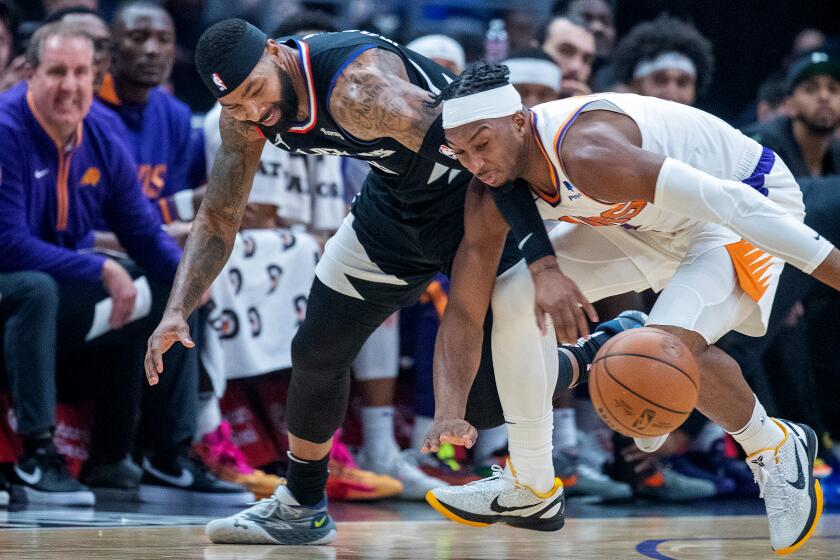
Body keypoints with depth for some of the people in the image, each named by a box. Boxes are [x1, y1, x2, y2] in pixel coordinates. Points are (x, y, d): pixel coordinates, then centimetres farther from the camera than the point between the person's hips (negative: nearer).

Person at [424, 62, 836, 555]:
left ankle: (776, 450, -3)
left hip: (745, 203, -9)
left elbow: (726, 200, -39)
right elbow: (465, 309, -4)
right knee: (515, 299, -1)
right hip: (650, 220, 9)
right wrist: (449, 412, -14)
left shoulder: (587, 155, -38)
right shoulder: (495, 195, -11)